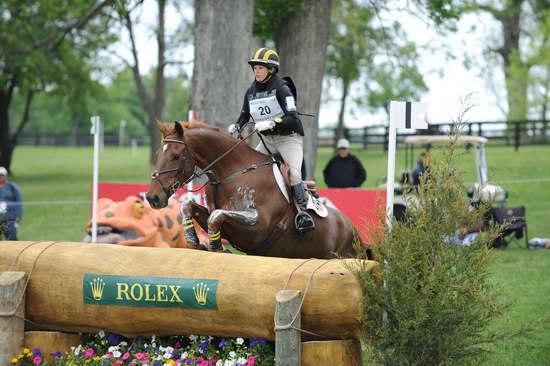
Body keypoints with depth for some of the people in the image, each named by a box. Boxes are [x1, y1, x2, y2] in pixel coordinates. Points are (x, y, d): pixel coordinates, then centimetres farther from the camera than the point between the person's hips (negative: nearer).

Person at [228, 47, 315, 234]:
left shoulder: (281, 88, -14)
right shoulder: (251, 92, 6)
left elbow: (292, 117, -24)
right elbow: (244, 116, 20)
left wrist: (271, 123, -36)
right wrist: (236, 127, -1)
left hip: (289, 137, -7)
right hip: (267, 140, 7)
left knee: (293, 172, -26)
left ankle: (302, 213, -29)